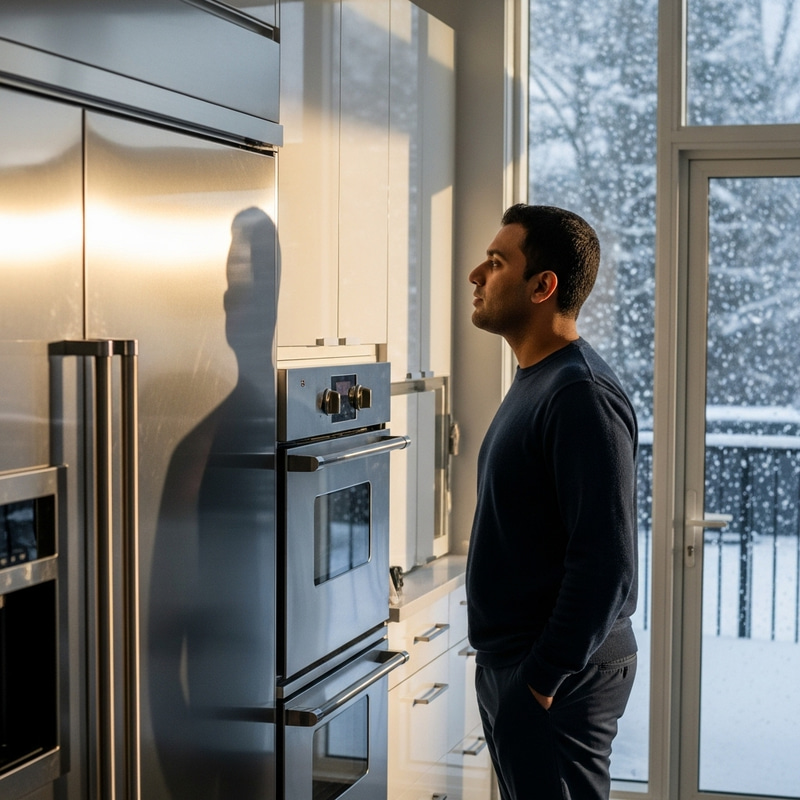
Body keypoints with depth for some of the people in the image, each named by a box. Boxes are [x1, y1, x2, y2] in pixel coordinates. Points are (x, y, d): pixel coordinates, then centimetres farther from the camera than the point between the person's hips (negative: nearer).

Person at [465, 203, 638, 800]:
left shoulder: (582, 395, -21)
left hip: (556, 681, -10)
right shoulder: (534, 382, 11)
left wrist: (544, 677, -21)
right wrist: (503, 663, 16)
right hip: (509, 662, 10)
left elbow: (605, 561, -26)